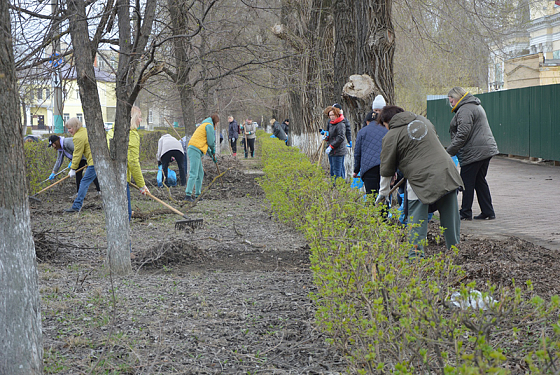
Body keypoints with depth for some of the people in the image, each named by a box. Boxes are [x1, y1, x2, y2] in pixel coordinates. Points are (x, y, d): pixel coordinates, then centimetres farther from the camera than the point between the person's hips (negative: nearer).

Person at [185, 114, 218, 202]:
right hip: (195, 150, -10)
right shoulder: (209, 125, -3)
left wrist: (211, 155, 30)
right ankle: (188, 195, -19)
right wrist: (213, 150, 14)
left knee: (200, 174, 13)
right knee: (193, 174, -14)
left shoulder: (204, 125, 28)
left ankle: (197, 195, 14)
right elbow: (211, 142, -7)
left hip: (193, 150, 10)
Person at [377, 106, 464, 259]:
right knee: (450, 217, 13)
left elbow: (387, 168, 5)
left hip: (422, 179, -6)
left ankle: (416, 256, -3)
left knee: (417, 223, 2)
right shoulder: (423, 120, 19)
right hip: (446, 171, 6)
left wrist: (383, 192, 18)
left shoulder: (391, 135, 1)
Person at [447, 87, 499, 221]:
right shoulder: (475, 106, 21)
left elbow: (462, 134, -22)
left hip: (474, 153, -10)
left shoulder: (465, 110, -14)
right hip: (486, 149, 10)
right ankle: (488, 212, 13)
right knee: (480, 181, 13)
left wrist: (449, 152, -18)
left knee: (467, 182, -2)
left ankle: (466, 213, 3)